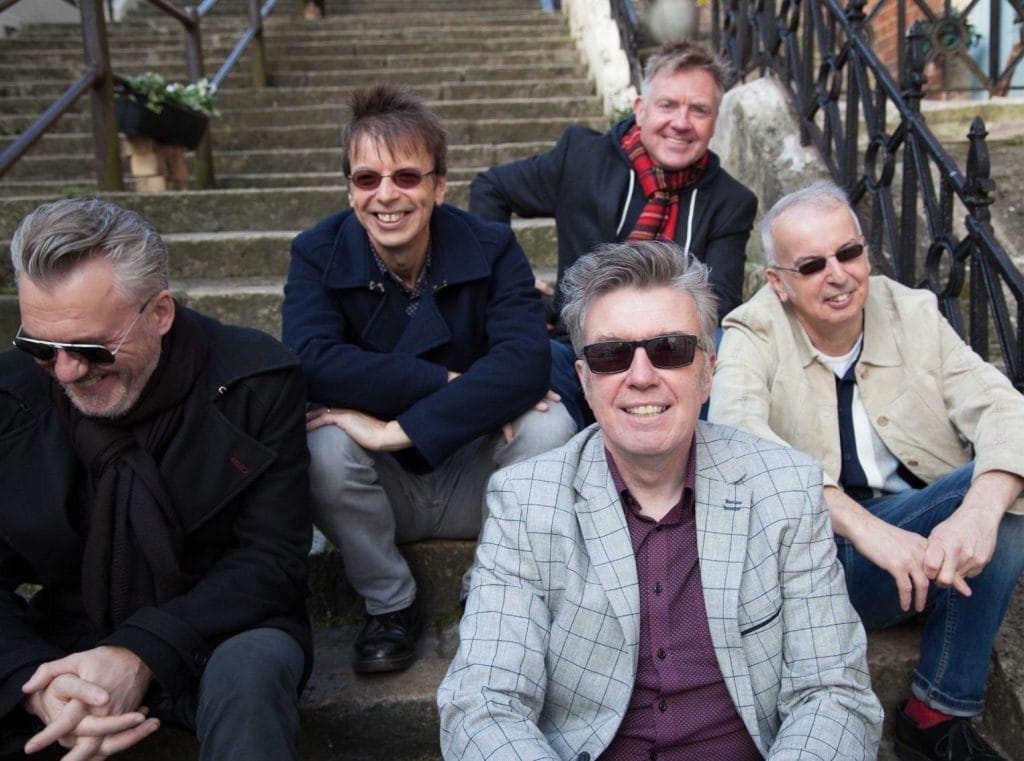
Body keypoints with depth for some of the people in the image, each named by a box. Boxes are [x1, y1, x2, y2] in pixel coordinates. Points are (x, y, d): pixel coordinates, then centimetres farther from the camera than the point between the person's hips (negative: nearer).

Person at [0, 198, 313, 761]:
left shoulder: (254, 383, -13)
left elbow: (272, 558, -12)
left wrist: (143, 656, -25)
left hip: (220, 635, -3)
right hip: (67, 639, 3)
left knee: (251, 671, -36)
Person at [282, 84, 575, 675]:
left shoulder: (492, 248, -11)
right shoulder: (318, 254, -10)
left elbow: (526, 361, -28)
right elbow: (313, 362, -28)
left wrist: (398, 429, -34)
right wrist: (452, 385, -31)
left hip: (478, 482, 0)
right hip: (380, 489, 0)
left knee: (550, 426, -28)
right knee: (324, 443, -31)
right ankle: (389, 606, -5)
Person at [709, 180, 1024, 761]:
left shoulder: (914, 314, 4)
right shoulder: (754, 335, -5)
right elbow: (738, 437, -25)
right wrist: (865, 528, -35)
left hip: (917, 550, 3)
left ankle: (940, 713, -11)